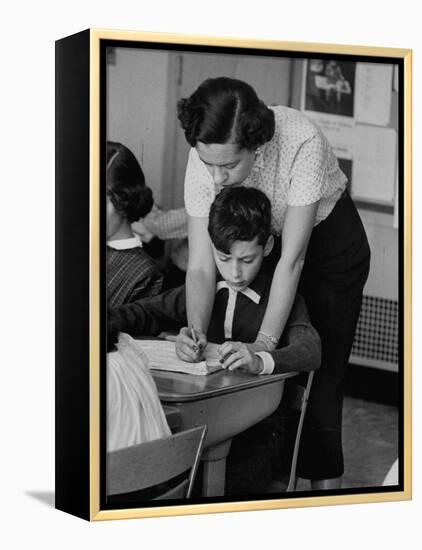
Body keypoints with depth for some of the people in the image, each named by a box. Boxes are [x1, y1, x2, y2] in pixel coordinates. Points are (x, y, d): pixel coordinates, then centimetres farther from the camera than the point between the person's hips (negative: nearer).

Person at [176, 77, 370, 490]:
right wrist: (197, 332, -41)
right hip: (260, 238, 4)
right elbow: (201, 266, -25)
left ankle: (325, 482, 9)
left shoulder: (302, 142, -38)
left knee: (320, 373, -5)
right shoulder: (204, 157, -26)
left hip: (329, 241, -3)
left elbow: (292, 259, -36)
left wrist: (264, 343, -40)